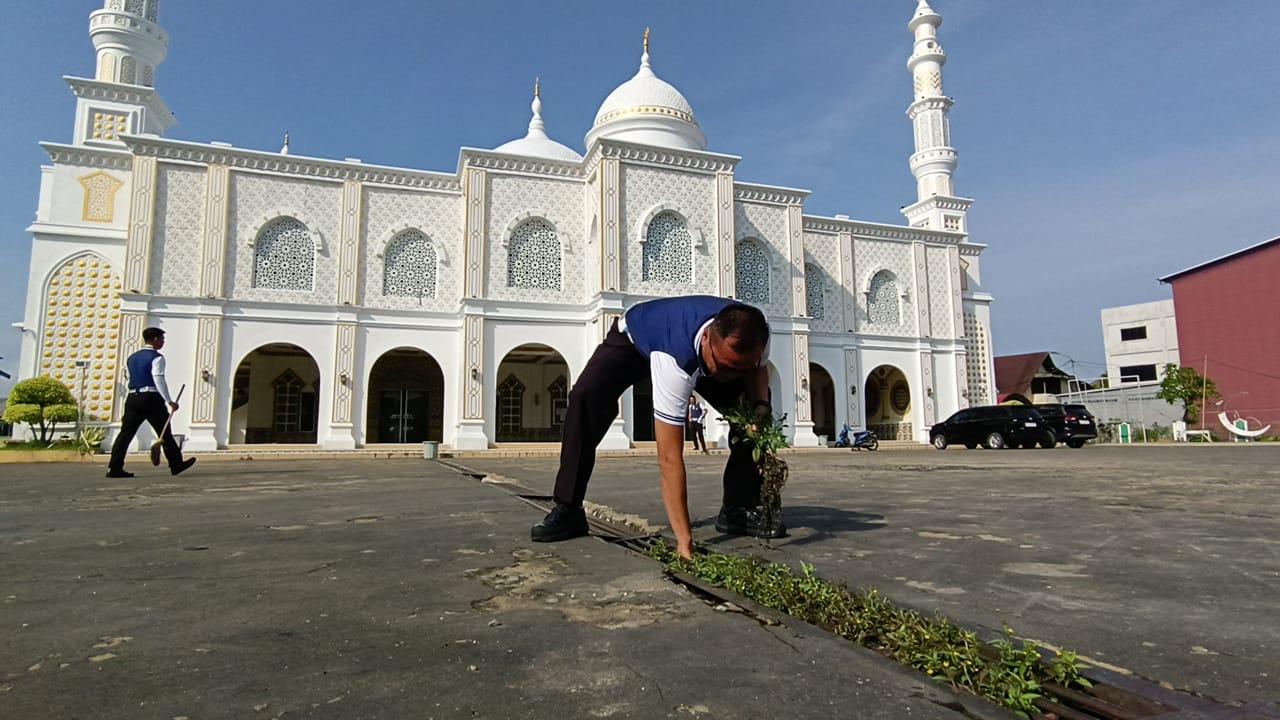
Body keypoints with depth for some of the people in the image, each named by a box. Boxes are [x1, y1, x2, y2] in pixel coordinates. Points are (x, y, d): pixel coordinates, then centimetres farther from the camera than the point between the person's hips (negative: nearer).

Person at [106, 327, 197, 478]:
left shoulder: (131, 358, 19)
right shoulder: (156, 357, -6)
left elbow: (131, 379, 21)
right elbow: (159, 380, -16)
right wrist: (170, 401, -18)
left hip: (132, 397, 7)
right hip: (151, 398, -7)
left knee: (126, 432, 3)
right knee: (164, 432, 3)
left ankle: (114, 468, -4)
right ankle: (176, 464, 11)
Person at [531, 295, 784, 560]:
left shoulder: (755, 334, -33)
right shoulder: (675, 357, -49)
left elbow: (758, 369, -4)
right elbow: (669, 458, -47)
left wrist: (761, 405, -27)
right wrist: (684, 541, -49)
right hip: (632, 338, -4)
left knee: (752, 404, -12)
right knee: (586, 396, -31)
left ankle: (740, 509, 1)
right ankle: (567, 511, -18)